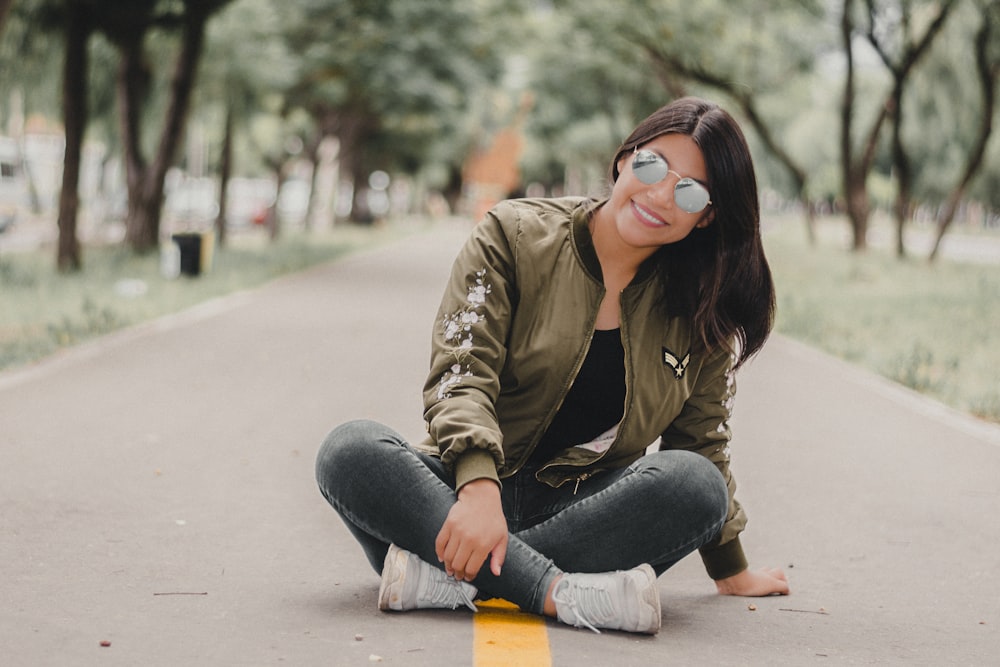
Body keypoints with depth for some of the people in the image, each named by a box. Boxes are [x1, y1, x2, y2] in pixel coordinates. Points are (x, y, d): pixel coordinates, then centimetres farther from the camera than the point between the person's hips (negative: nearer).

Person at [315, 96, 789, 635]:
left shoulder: (701, 308, 7)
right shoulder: (515, 234, -2)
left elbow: (701, 437, 18)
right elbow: (461, 372, -12)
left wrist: (731, 571, 20)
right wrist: (479, 486, -30)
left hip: (586, 511, 2)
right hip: (470, 486, -1)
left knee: (694, 483, -30)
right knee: (350, 451, -29)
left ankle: (444, 575, -34)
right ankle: (560, 593, -41)